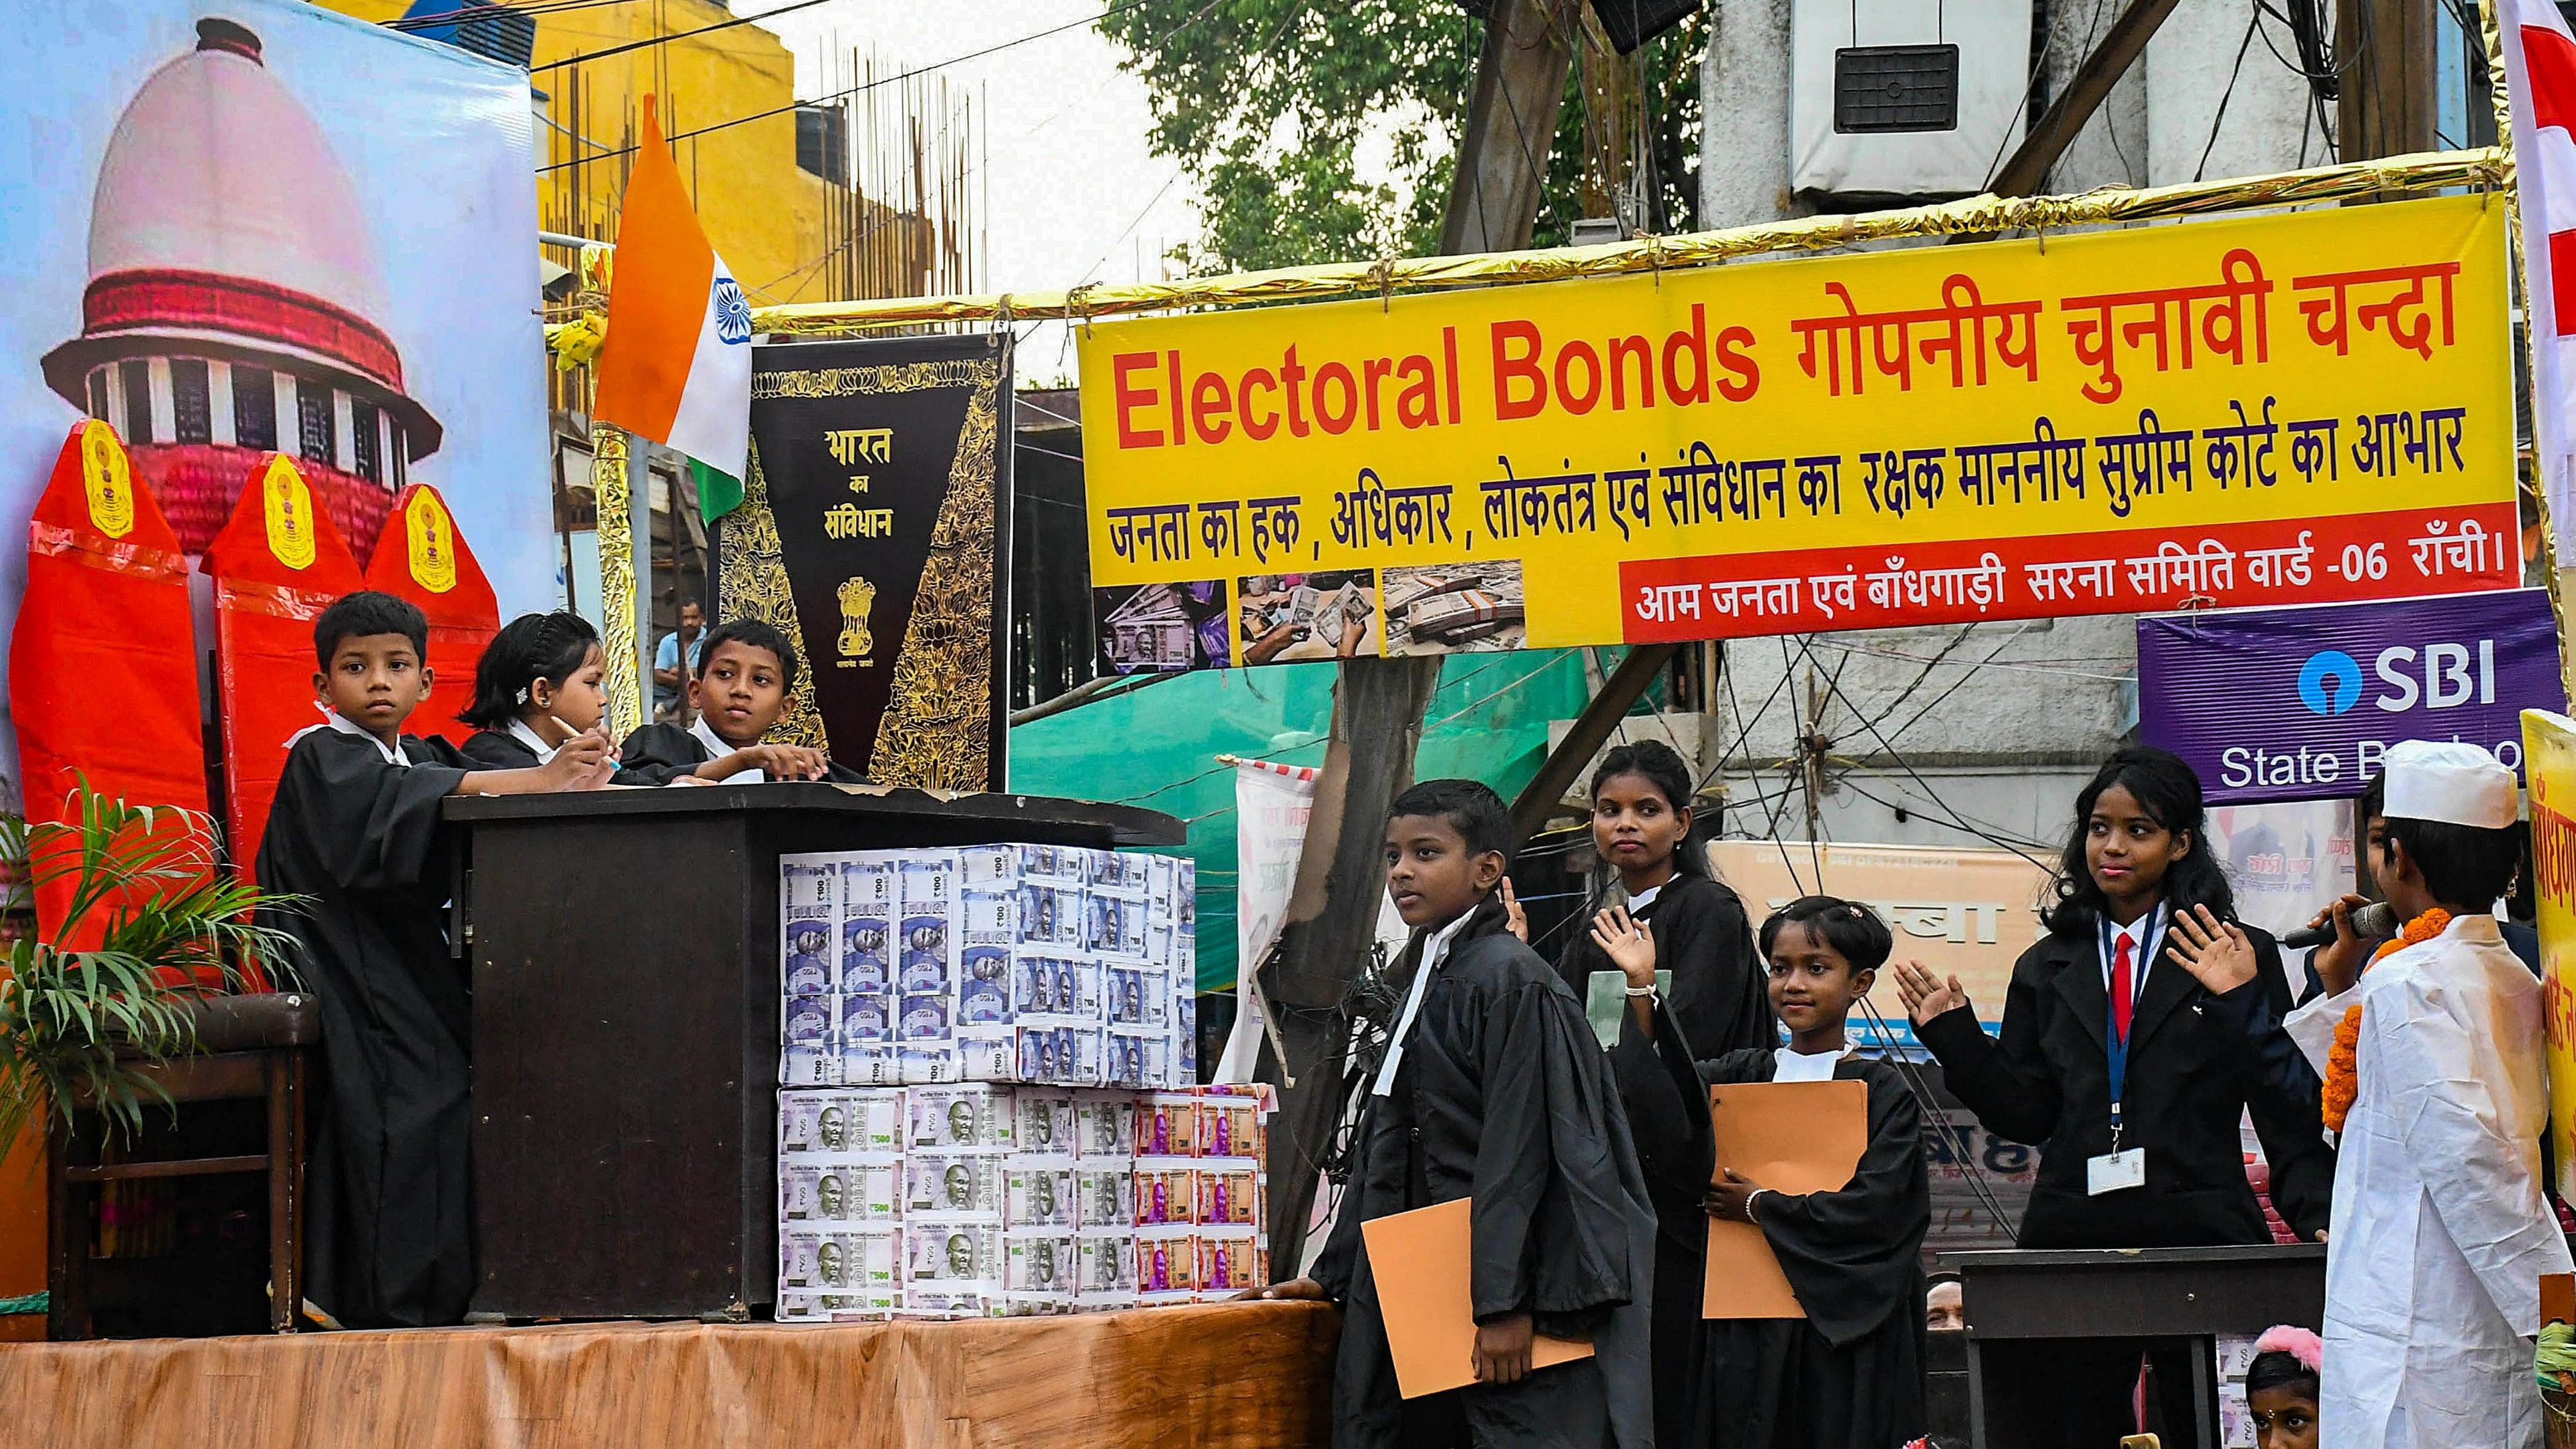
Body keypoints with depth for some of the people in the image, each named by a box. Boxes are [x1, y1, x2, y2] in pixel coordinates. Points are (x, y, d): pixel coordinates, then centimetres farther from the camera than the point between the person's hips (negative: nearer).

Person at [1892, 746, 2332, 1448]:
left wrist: (2315, 1218, -12)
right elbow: (2026, 1113, 11)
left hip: (2200, 1232, -3)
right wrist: (1954, 1035, 1)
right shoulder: (2049, 969, 15)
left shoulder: (2240, 957, 4)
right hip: (2075, 1234, 3)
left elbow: (2287, 1106, -1)